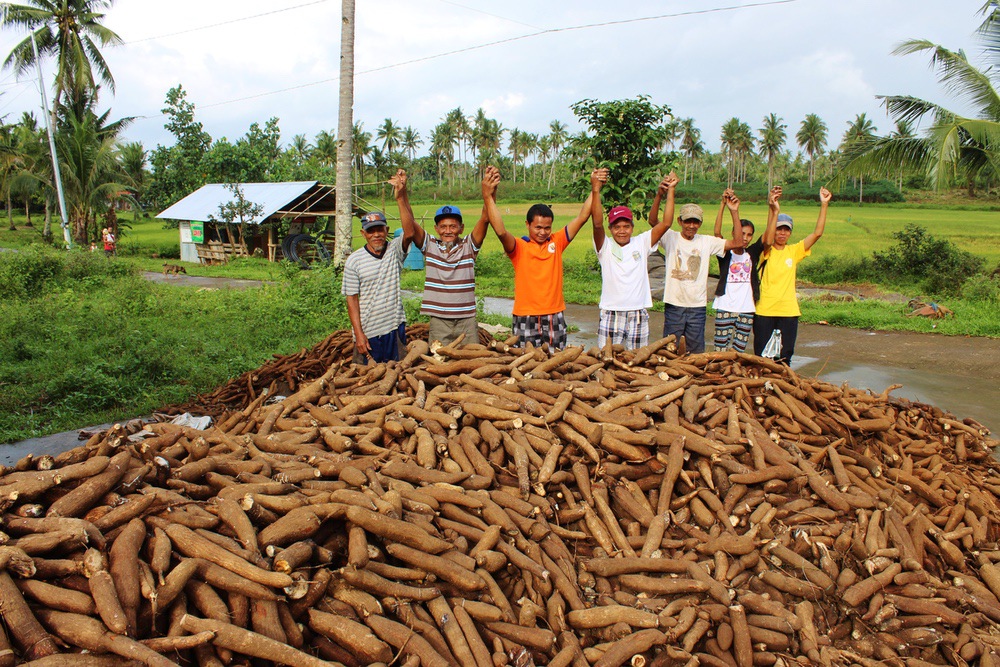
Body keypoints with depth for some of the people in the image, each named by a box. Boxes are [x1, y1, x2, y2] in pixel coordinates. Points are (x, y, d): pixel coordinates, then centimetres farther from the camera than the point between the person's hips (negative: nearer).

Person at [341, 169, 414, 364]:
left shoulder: (395, 250, -1)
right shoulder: (354, 260, -3)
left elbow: (409, 233, -22)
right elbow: (352, 299, -2)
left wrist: (401, 196, -33)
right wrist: (359, 334, -9)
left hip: (395, 329, 1)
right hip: (367, 333, -1)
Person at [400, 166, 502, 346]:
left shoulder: (469, 246, 1)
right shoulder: (430, 246, 3)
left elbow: (485, 218, -13)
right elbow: (410, 228, -11)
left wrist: (489, 194, -31)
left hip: (467, 320, 0)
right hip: (438, 321, 0)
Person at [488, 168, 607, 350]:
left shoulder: (557, 242, 6)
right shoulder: (519, 247, -4)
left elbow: (582, 217, 3)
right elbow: (500, 231, -22)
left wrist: (594, 189, -5)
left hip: (555, 317, 3)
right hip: (526, 319, -3)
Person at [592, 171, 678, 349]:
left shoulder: (641, 243, 6)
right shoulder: (606, 247, -1)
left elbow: (666, 223, -1)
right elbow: (597, 224, -17)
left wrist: (671, 190, -5)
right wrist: (596, 191, -26)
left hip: (638, 316, 2)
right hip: (611, 315, -2)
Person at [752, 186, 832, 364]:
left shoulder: (794, 251, 8)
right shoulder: (766, 251, -2)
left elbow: (817, 233, 0)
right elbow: (768, 240, -24)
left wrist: (824, 205, -7)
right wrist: (775, 211, -33)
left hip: (789, 311, 3)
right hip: (764, 311, -3)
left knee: (784, 358, 8)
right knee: (762, 356, 5)